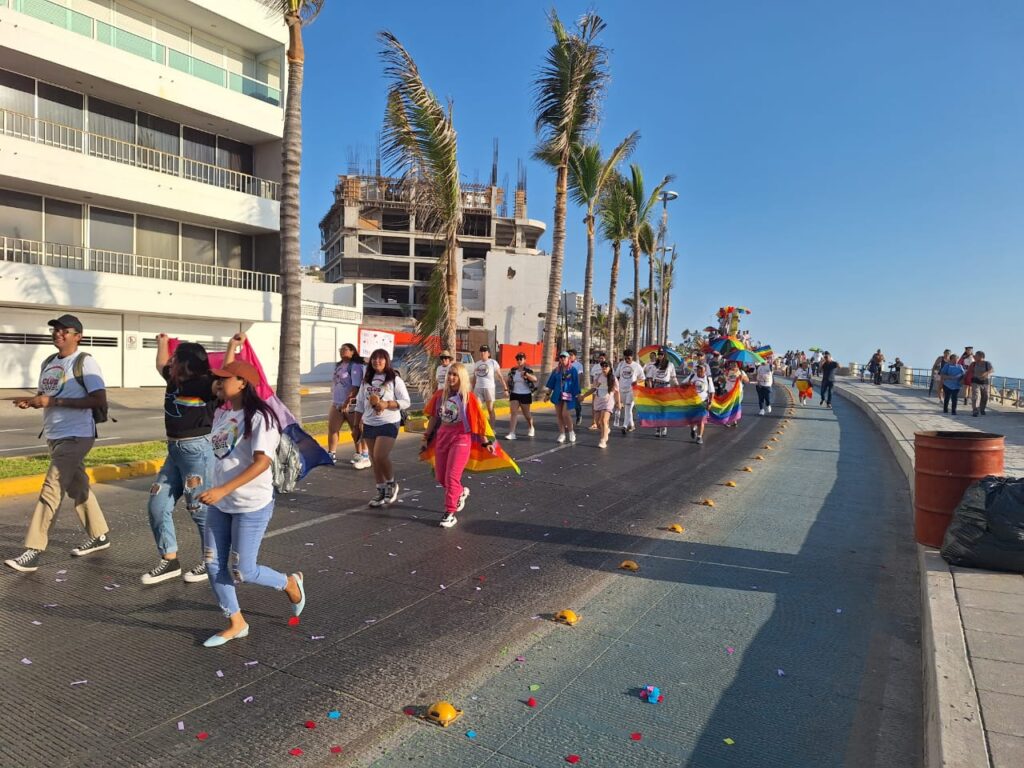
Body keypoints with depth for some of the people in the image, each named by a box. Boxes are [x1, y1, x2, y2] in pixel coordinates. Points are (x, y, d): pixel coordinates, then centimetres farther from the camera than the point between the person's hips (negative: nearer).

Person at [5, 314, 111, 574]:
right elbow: (44, 396, 21)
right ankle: (99, 535, 29)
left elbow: (100, 401, -22)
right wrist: (31, 401, -3)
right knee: (77, 487, 16)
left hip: (76, 436, -9)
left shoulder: (85, 362, -13)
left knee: (51, 490, -11)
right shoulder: (48, 363, 12)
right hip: (53, 435, 9)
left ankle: (34, 551, -6)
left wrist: (54, 401, -23)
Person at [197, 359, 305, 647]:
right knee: (214, 566, 9)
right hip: (219, 504, 8)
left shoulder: (259, 417, -19)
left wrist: (223, 490, -31)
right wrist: (217, 493, 20)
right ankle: (236, 623, 26)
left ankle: (290, 583, 26)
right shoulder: (221, 414, 8)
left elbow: (262, 462, -26)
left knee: (241, 572, -2)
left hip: (252, 506, -8)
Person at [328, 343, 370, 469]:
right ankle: (331, 454, 17)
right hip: (337, 403, 8)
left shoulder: (356, 366, -13)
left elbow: (356, 387, -20)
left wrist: (347, 402, -25)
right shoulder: (339, 365, 14)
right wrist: (333, 399, 18)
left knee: (357, 430, 0)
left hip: (351, 404, -8)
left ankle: (364, 457, 8)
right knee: (332, 428, 7)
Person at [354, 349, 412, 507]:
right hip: (369, 424, 6)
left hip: (388, 424, -6)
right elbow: (360, 402, 14)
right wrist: (357, 423, 10)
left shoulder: (394, 379, -6)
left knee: (380, 456, -16)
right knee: (374, 460, 9)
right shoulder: (366, 380, 11)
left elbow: (405, 402, -8)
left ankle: (391, 484, 9)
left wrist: (387, 404, -21)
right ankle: (381, 491, 22)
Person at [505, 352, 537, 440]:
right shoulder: (512, 371, 5)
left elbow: (535, 379, -23)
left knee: (526, 413, 12)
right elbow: (509, 382, 16)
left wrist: (526, 374, -35)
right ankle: (512, 433, -14)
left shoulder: (528, 370, -7)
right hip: (514, 394, 3)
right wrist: (507, 390, 4)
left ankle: (531, 428, 40)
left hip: (525, 395, -3)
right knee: (513, 413, -11)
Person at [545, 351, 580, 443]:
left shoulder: (572, 370, -1)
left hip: (568, 395, -4)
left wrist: (577, 395, -4)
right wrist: (548, 394, 11)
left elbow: (576, 384, -1)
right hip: (557, 395, 4)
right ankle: (562, 434, 14)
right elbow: (551, 383, 13)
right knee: (558, 415, 4)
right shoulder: (556, 371, 9)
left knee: (565, 414, -13)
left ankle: (571, 432, 7)